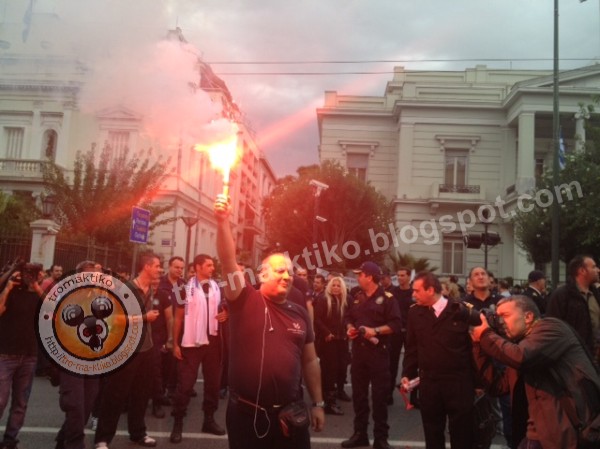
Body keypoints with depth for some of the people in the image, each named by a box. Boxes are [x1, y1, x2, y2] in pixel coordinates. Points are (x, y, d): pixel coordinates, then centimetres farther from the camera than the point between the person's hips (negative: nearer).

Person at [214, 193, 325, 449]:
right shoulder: (245, 301, -4)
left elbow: (310, 362, 11)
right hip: (246, 412, -3)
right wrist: (223, 222, -29)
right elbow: (228, 262, -18)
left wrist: (318, 403, 11)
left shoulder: (299, 313, 6)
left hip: (290, 412, 3)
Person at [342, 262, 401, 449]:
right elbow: (348, 317, 20)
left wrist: (375, 331, -21)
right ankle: (359, 433, 23)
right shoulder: (357, 298, 11)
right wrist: (350, 327, -1)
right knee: (358, 393, 11)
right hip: (358, 350, 6)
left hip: (378, 351, -6)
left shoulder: (387, 298, -7)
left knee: (379, 394, 1)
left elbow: (396, 324, -13)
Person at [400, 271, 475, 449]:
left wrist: (478, 380, -6)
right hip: (428, 382, 3)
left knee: (462, 434, 9)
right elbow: (412, 347, 10)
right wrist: (407, 374, 4)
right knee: (432, 433, 14)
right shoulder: (415, 312, 3)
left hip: (459, 382, -3)